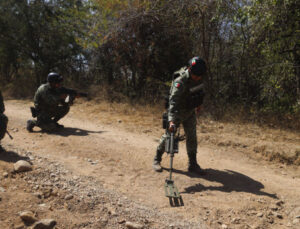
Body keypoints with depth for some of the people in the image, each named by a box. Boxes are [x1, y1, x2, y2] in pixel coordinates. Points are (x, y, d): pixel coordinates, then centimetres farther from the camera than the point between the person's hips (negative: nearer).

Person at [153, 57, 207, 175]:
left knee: (192, 137, 6)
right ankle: (156, 160, 18)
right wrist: (171, 120, -51)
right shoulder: (180, 81, -32)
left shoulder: (198, 77, -9)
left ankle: (193, 164, 16)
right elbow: (173, 101, -41)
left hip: (190, 112, 6)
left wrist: (199, 104, 21)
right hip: (178, 112, -6)